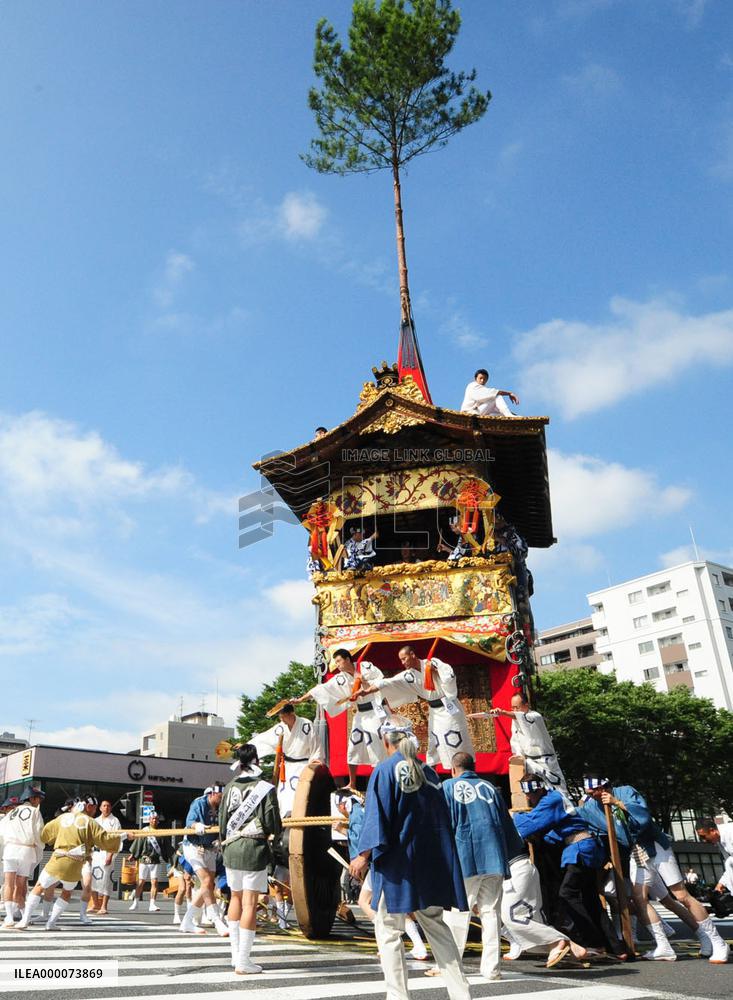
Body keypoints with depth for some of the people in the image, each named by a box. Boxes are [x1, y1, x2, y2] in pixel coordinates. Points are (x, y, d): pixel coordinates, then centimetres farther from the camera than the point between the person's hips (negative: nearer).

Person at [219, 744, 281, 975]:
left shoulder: (230, 787, 3)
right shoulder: (265, 788, -10)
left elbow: (222, 820, 8)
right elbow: (274, 825, -9)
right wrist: (276, 831, 13)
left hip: (231, 849, 5)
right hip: (254, 850, -5)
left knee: (236, 897, 20)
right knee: (250, 903, -1)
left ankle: (236, 954, 26)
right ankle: (243, 962, 2)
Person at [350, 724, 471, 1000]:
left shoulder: (385, 770, -8)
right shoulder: (429, 772, 9)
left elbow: (377, 816, -15)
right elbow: (443, 817, 13)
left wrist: (365, 855, -12)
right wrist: (441, 859, 20)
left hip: (396, 863, -6)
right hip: (431, 863, 6)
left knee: (389, 930, 5)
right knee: (435, 925, 15)